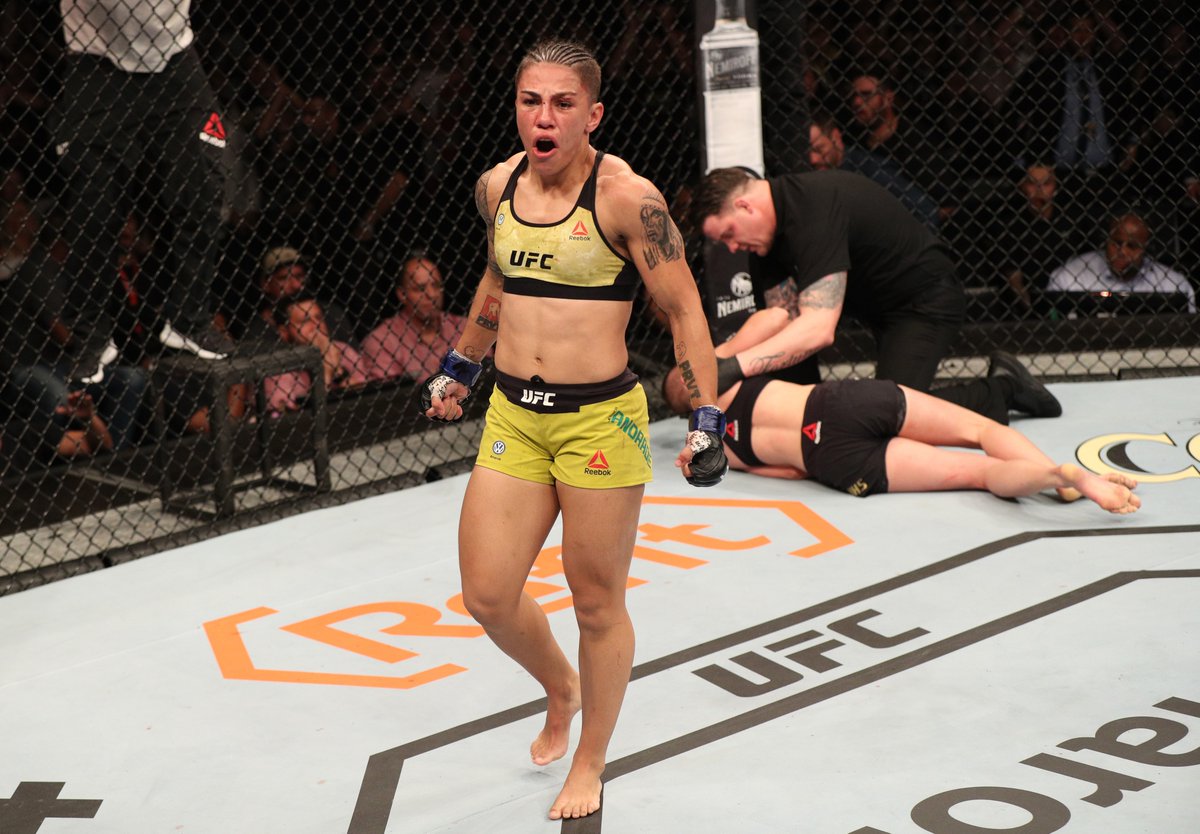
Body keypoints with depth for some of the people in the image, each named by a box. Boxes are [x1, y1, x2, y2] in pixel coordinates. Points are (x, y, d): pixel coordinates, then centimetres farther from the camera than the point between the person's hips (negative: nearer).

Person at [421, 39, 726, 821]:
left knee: (597, 603, 6)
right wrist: (461, 367, 30)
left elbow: (684, 308, -9)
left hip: (600, 419, -5)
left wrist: (706, 418, -14)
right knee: (488, 597, 5)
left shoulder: (626, 196, -14)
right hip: (513, 414, 5)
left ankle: (589, 765, 26)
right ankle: (560, 687, 37)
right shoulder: (498, 186, 4)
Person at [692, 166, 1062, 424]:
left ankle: (1000, 389, 0)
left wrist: (735, 366, -46)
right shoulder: (782, 213, 0)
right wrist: (714, 358, -9)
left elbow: (818, 329, -41)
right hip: (877, 304, 11)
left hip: (924, 300, -11)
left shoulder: (814, 213, -31)